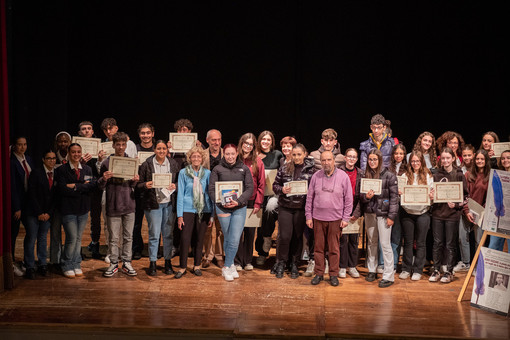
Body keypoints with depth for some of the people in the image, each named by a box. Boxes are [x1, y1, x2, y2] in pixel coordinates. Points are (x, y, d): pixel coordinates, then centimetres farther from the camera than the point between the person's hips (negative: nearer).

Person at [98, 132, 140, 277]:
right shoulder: (107, 163, 0)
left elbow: (133, 186, 11)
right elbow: (100, 186, 4)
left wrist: (135, 181, -11)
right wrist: (104, 179, -18)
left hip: (129, 205, 2)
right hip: (113, 206, -2)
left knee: (128, 236, 8)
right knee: (113, 237, 4)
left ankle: (126, 263, 17)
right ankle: (113, 264, 14)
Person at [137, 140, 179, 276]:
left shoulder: (173, 164, 8)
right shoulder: (147, 164, 0)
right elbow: (139, 184, 2)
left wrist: (175, 186, -8)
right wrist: (146, 185, -18)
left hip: (169, 203, 2)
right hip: (153, 203, -2)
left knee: (168, 233, 6)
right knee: (154, 234, 0)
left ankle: (168, 262, 17)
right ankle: (152, 263, 10)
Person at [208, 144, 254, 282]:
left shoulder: (244, 169, 6)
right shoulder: (217, 169, 4)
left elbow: (250, 189, 1)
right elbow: (211, 189, 1)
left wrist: (238, 201, -13)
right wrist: (222, 202, -14)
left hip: (240, 208, 0)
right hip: (222, 208, 0)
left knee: (235, 240, -6)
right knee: (227, 238, 7)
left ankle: (226, 267, 6)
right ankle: (231, 265, 21)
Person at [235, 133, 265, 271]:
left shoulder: (258, 162, 5)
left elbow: (262, 184, 4)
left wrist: (258, 203, -4)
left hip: (252, 202, 1)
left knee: (250, 232, 6)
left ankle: (248, 261, 18)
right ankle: (237, 262, 9)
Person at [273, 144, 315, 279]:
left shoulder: (310, 170, 1)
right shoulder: (284, 168, 5)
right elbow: (275, 185, 8)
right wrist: (282, 189, -11)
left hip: (301, 208, 0)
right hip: (285, 207, 1)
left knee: (297, 236, 6)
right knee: (284, 236, -2)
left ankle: (294, 264, 21)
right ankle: (281, 263, 15)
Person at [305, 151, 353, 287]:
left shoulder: (343, 176, -1)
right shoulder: (316, 176, 4)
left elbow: (348, 199, 1)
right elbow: (309, 198, 8)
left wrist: (345, 218, -3)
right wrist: (308, 216, 4)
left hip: (335, 219, -2)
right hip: (318, 218, 2)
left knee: (334, 249, 4)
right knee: (319, 247, 7)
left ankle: (334, 274, 15)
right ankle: (319, 273, 17)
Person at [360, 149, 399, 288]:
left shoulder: (389, 175, -5)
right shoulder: (365, 175, 8)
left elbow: (394, 196, -6)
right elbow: (360, 195, 11)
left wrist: (391, 216, -11)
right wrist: (366, 196, -12)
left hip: (383, 213, -5)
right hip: (369, 213, 5)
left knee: (385, 244, -5)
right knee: (371, 242, 14)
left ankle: (388, 276, -1)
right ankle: (372, 270, 26)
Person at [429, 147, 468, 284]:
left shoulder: (459, 175, -1)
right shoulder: (437, 175, 8)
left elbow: (465, 195, 0)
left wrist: (456, 204, -14)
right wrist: (431, 196, -6)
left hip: (452, 213, -3)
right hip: (437, 212, 3)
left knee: (450, 244, 3)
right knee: (437, 243, 6)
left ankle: (449, 271, 12)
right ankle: (436, 270, 15)